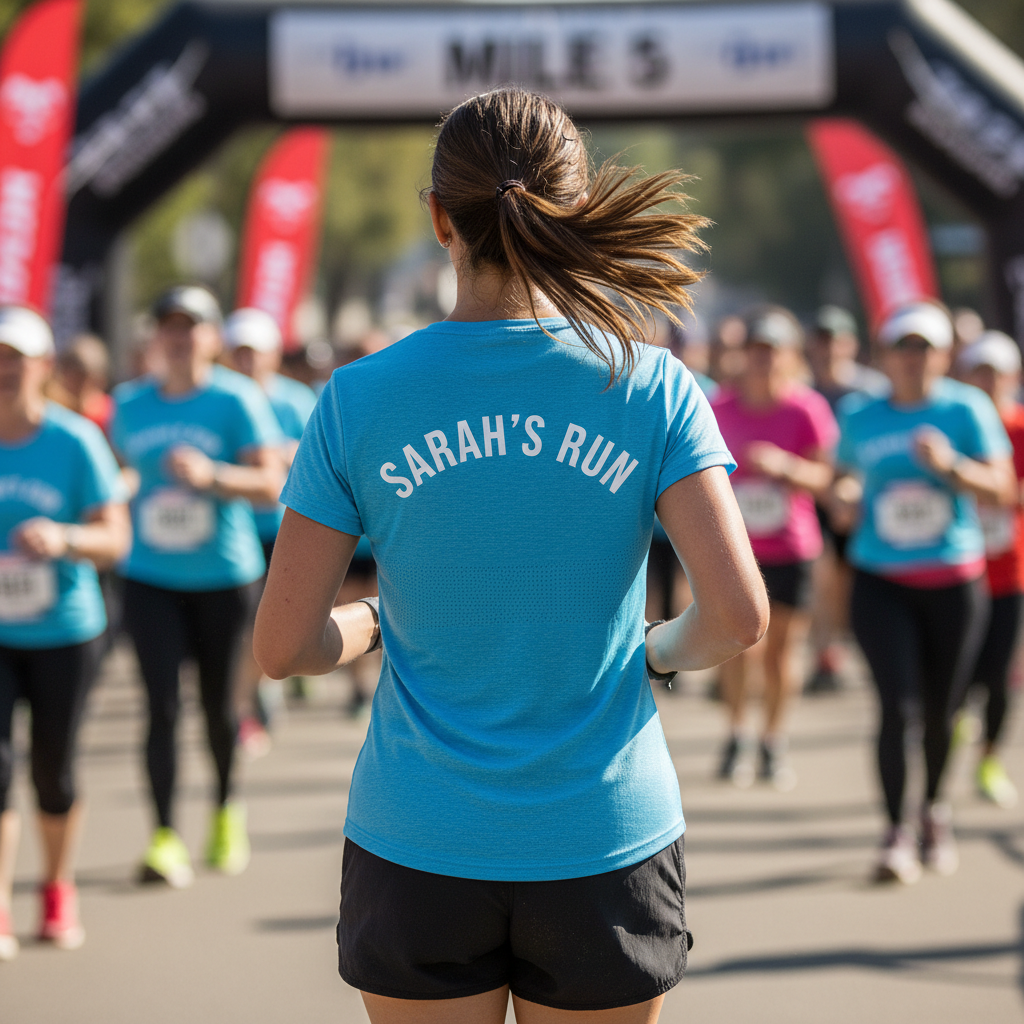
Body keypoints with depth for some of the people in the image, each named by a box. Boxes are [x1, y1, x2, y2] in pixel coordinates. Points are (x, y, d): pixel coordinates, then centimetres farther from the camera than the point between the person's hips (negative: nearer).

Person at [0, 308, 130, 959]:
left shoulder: (76, 441, -8)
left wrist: (64, 537, -28)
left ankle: (59, 891, 32)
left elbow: (117, 540, -9)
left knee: (54, 774, 8)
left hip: (64, 633, -1)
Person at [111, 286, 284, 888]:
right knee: (162, 705, -8)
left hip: (223, 573, -2)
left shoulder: (237, 399, -7)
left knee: (218, 703, 9)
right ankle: (166, 838, -7)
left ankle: (227, 811, 34)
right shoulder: (130, 404, 6)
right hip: (150, 575, 2)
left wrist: (211, 475, -29)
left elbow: (271, 484, -14)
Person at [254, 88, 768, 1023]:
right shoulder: (650, 386, -7)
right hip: (604, 841, 0)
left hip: (418, 846, 0)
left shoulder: (358, 402, -6)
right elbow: (739, 614, -13)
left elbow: (284, 647, -5)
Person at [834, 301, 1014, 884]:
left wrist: (949, 465, -22)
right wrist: (845, 496, -1)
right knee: (896, 704, -12)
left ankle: (936, 809, 34)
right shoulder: (859, 416, 6)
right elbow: (847, 475, 22)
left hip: (953, 580, 0)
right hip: (881, 579, 0)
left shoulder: (966, 408, -2)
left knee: (942, 708, 8)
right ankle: (897, 835, -8)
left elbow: (1001, 489, -6)